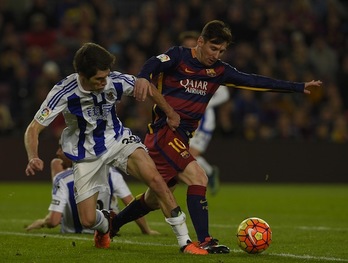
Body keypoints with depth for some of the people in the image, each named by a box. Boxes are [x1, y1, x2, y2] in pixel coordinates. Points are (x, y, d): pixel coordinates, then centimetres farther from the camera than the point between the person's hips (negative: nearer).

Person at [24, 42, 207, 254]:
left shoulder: (116, 81, -19)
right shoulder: (63, 93, -25)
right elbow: (33, 129, -21)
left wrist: (170, 113, 9)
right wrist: (33, 159, -40)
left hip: (118, 139, 1)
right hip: (86, 154, -1)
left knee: (155, 179, -25)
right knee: (88, 220, -6)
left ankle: (185, 241, -18)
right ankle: (105, 224, 36)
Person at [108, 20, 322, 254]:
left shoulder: (219, 71, 11)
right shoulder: (179, 56, -5)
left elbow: (255, 81, 11)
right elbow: (154, 64, -23)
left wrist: (300, 87, 9)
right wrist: (144, 77, -48)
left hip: (181, 138, 7)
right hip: (164, 132, -7)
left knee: (155, 200, 14)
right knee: (198, 178, -21)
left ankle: (111, 225, 33)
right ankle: (205, 241, -19)